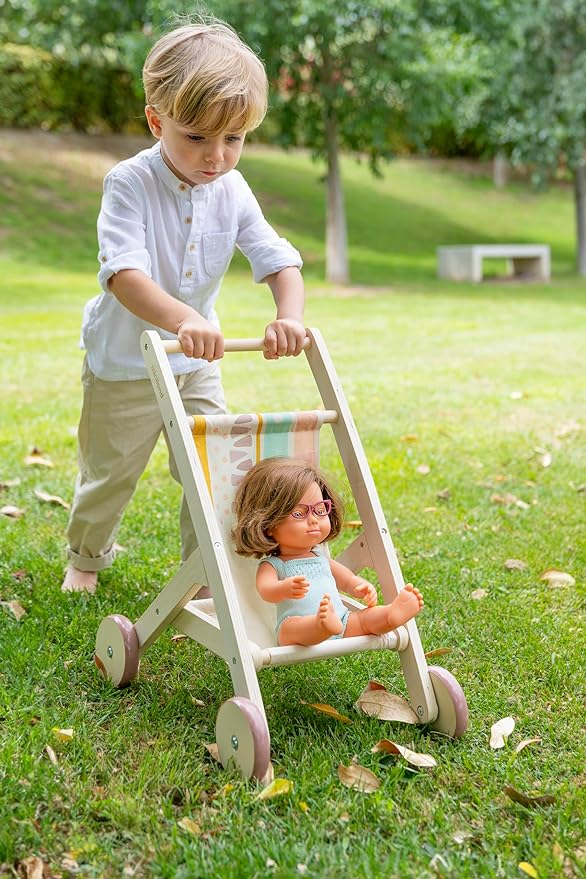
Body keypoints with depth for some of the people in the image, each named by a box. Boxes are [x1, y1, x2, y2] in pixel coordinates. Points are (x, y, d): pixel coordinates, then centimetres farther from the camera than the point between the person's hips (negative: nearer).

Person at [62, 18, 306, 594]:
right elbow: (123, 272, -36)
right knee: (110, 473, 13)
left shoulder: (232, 191, -8)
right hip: (124, 363, -4)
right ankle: (85, 558, 41)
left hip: (196, 363, 4)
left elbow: (278, 259, -11)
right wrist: (181, 318, -55)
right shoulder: (130, 184, -23)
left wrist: (290, 316, -34)